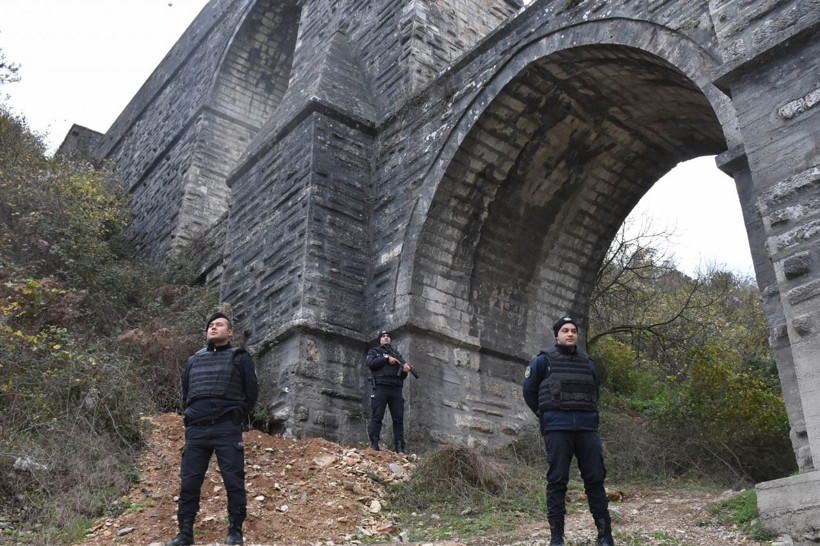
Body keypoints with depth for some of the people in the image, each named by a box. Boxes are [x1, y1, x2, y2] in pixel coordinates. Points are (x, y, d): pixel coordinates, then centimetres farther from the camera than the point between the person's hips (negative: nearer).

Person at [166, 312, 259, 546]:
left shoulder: (240, 358, 8)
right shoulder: (194, 360, 19)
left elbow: (251, 392, 6)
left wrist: (237, 417, 5)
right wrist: (191, 417, 16)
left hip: (227, 430, -4)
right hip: (196, 430, 4)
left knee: (233, 481, -5)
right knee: (189, 482, 2)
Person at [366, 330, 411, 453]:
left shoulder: (397, 354, 26)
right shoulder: (374, 351, 18)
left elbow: (402, 376, 20)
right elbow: (370, 363, -4)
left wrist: (405, 369, -3)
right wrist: (387, 359, -7)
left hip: (396, 388, 3)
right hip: (380, 387, -3)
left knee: (399, 418, -4)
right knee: (377, 417, -7)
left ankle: (400, 448, -6)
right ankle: (374, 445, -7)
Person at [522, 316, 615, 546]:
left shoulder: (588, 363, 16)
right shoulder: (543, 361, 4)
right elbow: (529, 391, 8)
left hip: (587, 427, 4)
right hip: (557, 428, -3)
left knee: (595, 479, 2)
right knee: (557, 481, -2)